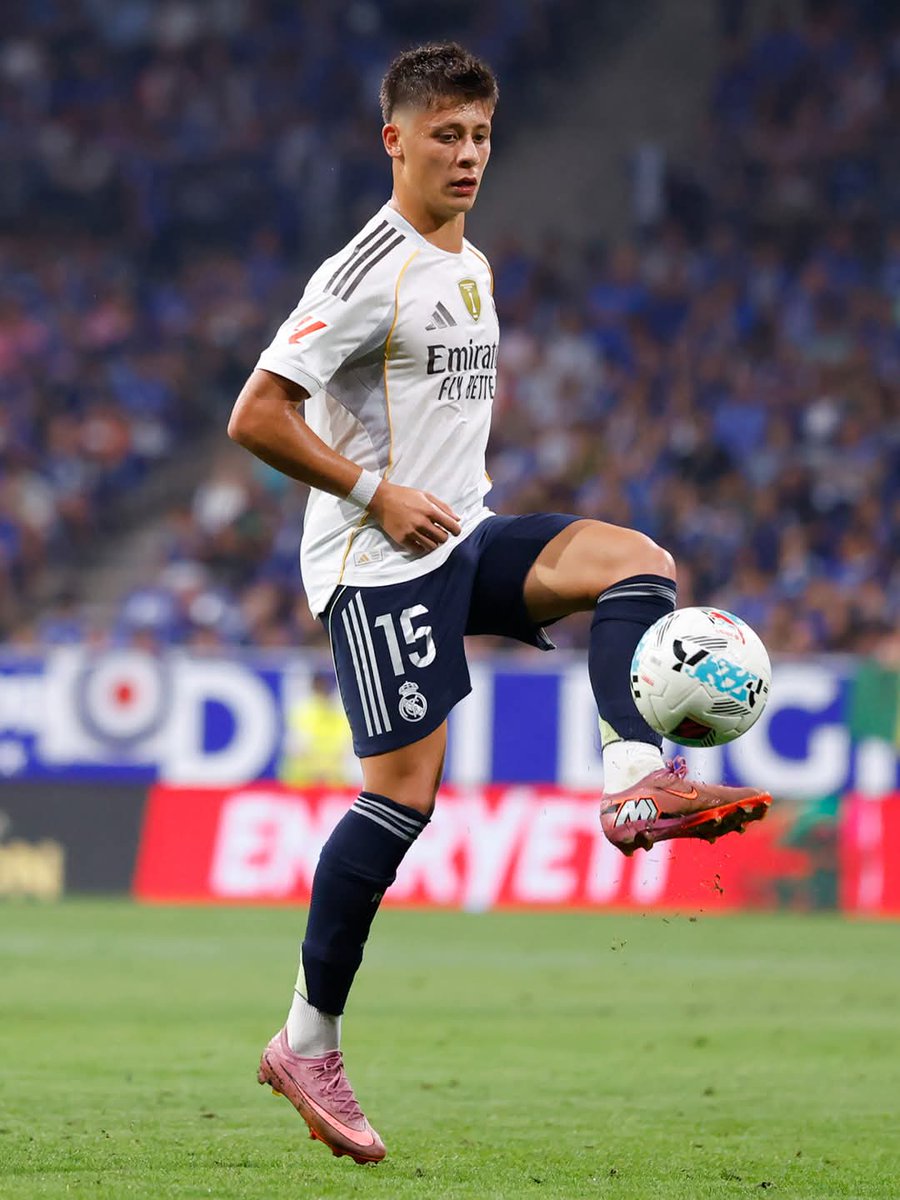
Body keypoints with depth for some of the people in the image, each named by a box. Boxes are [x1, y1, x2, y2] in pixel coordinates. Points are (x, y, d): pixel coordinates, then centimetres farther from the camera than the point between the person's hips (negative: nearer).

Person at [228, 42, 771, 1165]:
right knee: (404, 789, -10)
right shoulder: (369, 272, -13)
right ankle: (307, 1043, -3)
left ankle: (637, 782, -29)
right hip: (379, 563, -8)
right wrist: (376, 495, -18)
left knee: (636, 560, -12)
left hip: (462, 540, 8)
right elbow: (256, 416, -17)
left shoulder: (471, 266, 15)